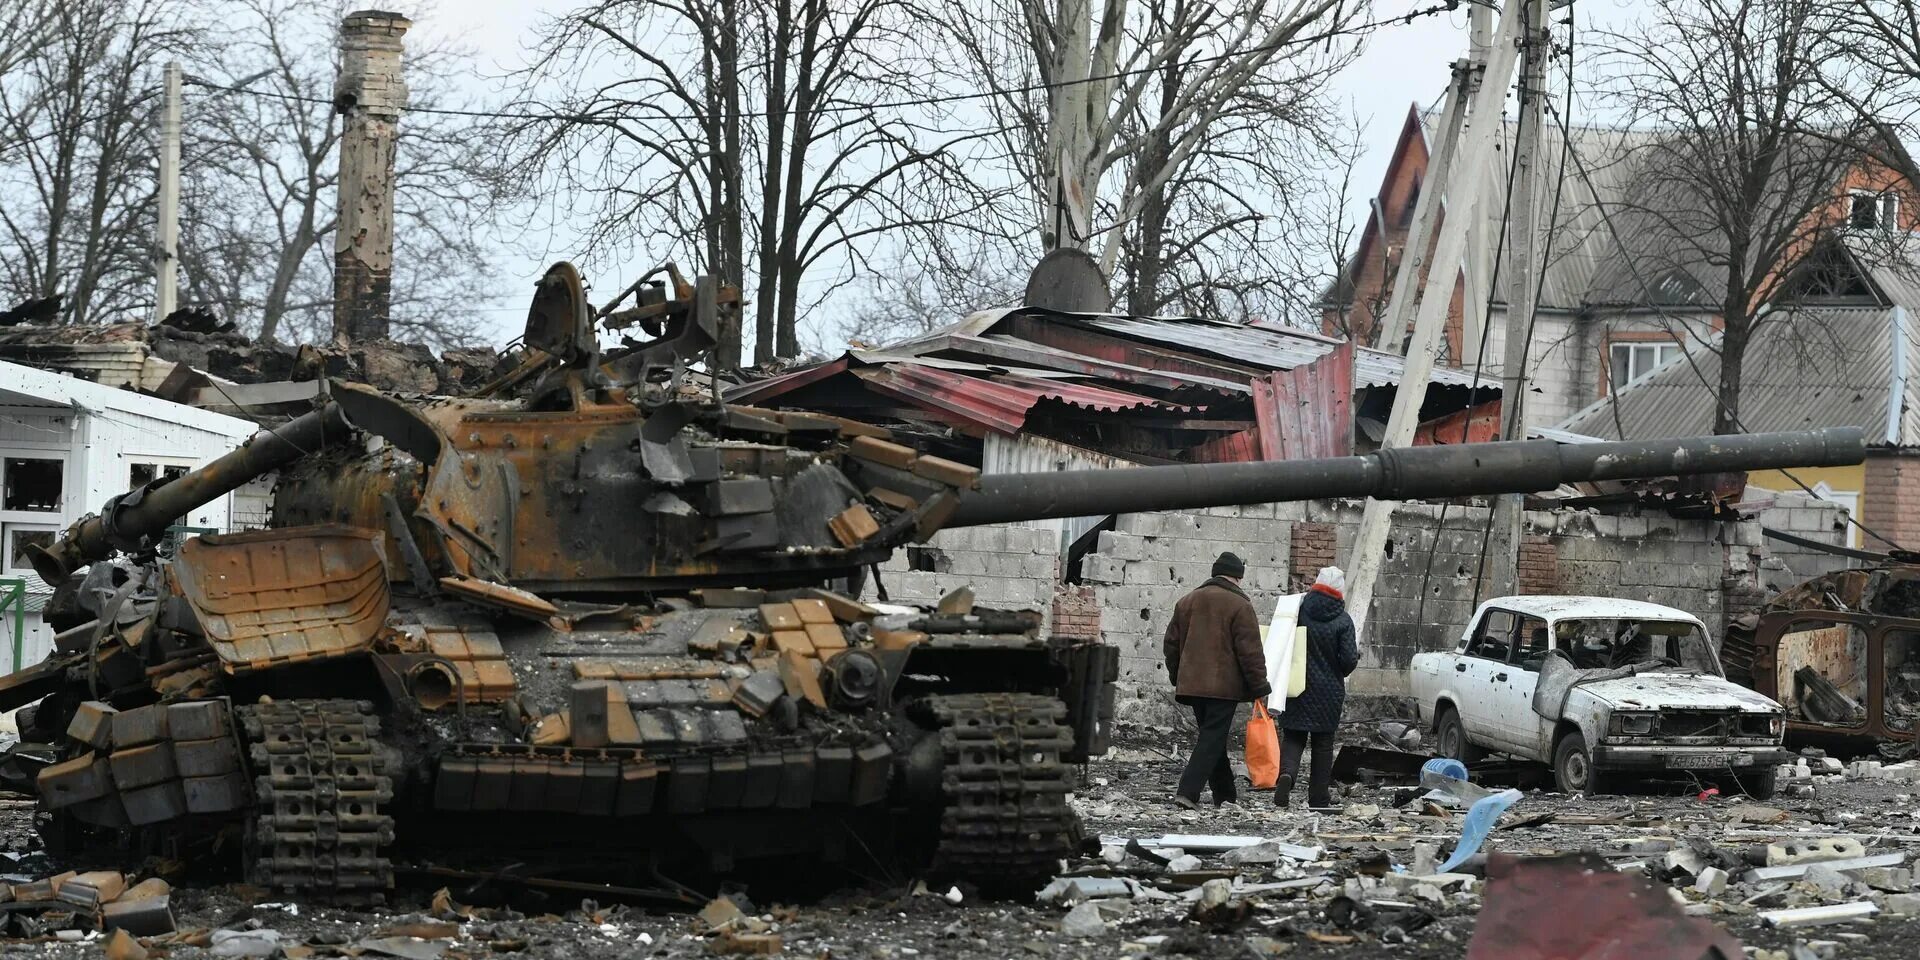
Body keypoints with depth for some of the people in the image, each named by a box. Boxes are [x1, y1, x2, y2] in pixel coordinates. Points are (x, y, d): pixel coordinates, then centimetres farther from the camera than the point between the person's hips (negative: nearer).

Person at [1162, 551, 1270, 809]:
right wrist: (1260, 688, -3)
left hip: (1191, 683, 6)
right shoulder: (1239, 606, -7)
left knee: (1212, 737, 16)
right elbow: (1250, 651, -9)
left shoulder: (1186, 602, 13)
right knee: (1213, 738, -6)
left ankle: (1225, 795, 21)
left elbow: (1172, 643, 17)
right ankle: (1188, 791, -17)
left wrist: (1177, 677, 26)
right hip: (1224, 686, -6)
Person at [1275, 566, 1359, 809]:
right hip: (1329, 692, -1)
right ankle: (1319, 797, 12)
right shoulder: (1343, 621, -9)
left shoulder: (1299, 611, -5)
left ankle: (1287, 773, -22)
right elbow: (1349, 660, -11)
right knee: (1323, 744, 10)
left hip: (1297, 689, 1)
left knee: (1293, 738, 8)